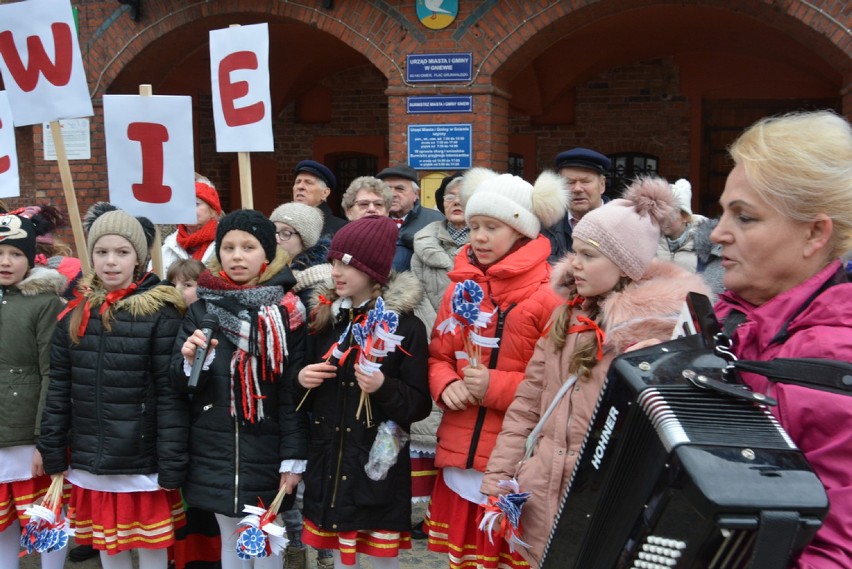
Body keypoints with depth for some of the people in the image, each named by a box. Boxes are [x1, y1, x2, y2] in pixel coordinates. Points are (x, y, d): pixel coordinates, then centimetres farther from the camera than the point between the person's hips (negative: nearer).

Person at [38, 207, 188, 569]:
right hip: (90, 461, 4)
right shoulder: (75, 314, 4)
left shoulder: (160, 313, -10)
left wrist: (171, 466, -14)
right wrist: (53, 454, 5)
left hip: (143, 462, -4)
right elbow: (58, 389, 8)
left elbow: (170, 395, -12)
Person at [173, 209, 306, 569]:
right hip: (214, 452, 2)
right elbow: (181, 384, 2)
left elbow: (295, 389, -7)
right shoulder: (201, 310, 3)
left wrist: (293, 456, -9)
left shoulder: (286, 311, -5)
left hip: (265, 452, -2)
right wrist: (190, 361, -20)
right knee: (229, 540, 14)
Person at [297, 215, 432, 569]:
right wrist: (301, 381, -8)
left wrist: (384, 388, -27)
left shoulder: (406, 325, -10)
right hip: (328, 461, 4)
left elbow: (420, 404, -9)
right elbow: (306, 396, 13)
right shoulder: (324, 318, 5)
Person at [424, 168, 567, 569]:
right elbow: (437, 357, 15)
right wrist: (446, 384, -6)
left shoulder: (549, 295, -10)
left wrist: (497, 387, -18)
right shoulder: (459, 288, 9)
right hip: (461, 455, 5)